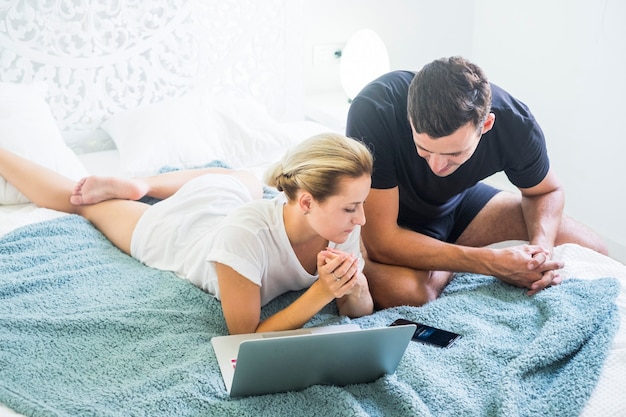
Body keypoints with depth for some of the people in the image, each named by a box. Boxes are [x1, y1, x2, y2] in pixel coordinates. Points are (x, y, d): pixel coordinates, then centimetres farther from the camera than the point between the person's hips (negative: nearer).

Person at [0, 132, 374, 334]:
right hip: (171, 229, -3)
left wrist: (354, 290, -39)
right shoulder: (245, 234, -46)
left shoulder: (342, 225, -31)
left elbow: (362, 311, -17)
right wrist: (322, 292, -46)